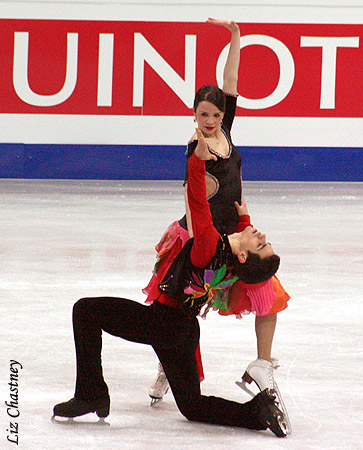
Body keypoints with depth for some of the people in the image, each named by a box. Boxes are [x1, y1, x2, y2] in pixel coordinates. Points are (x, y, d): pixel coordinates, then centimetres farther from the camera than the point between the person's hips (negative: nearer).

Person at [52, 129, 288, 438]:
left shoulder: (211, 249, -28)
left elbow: (198, 204, -32)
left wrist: (198, 160, -33)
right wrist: (243, 214, 26)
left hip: (164, 322, -8)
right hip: (185, 330, 8)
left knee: (87, 309, -2)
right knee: (192, 406, 17)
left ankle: (91, 395, -4)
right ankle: (257, 410, -7)